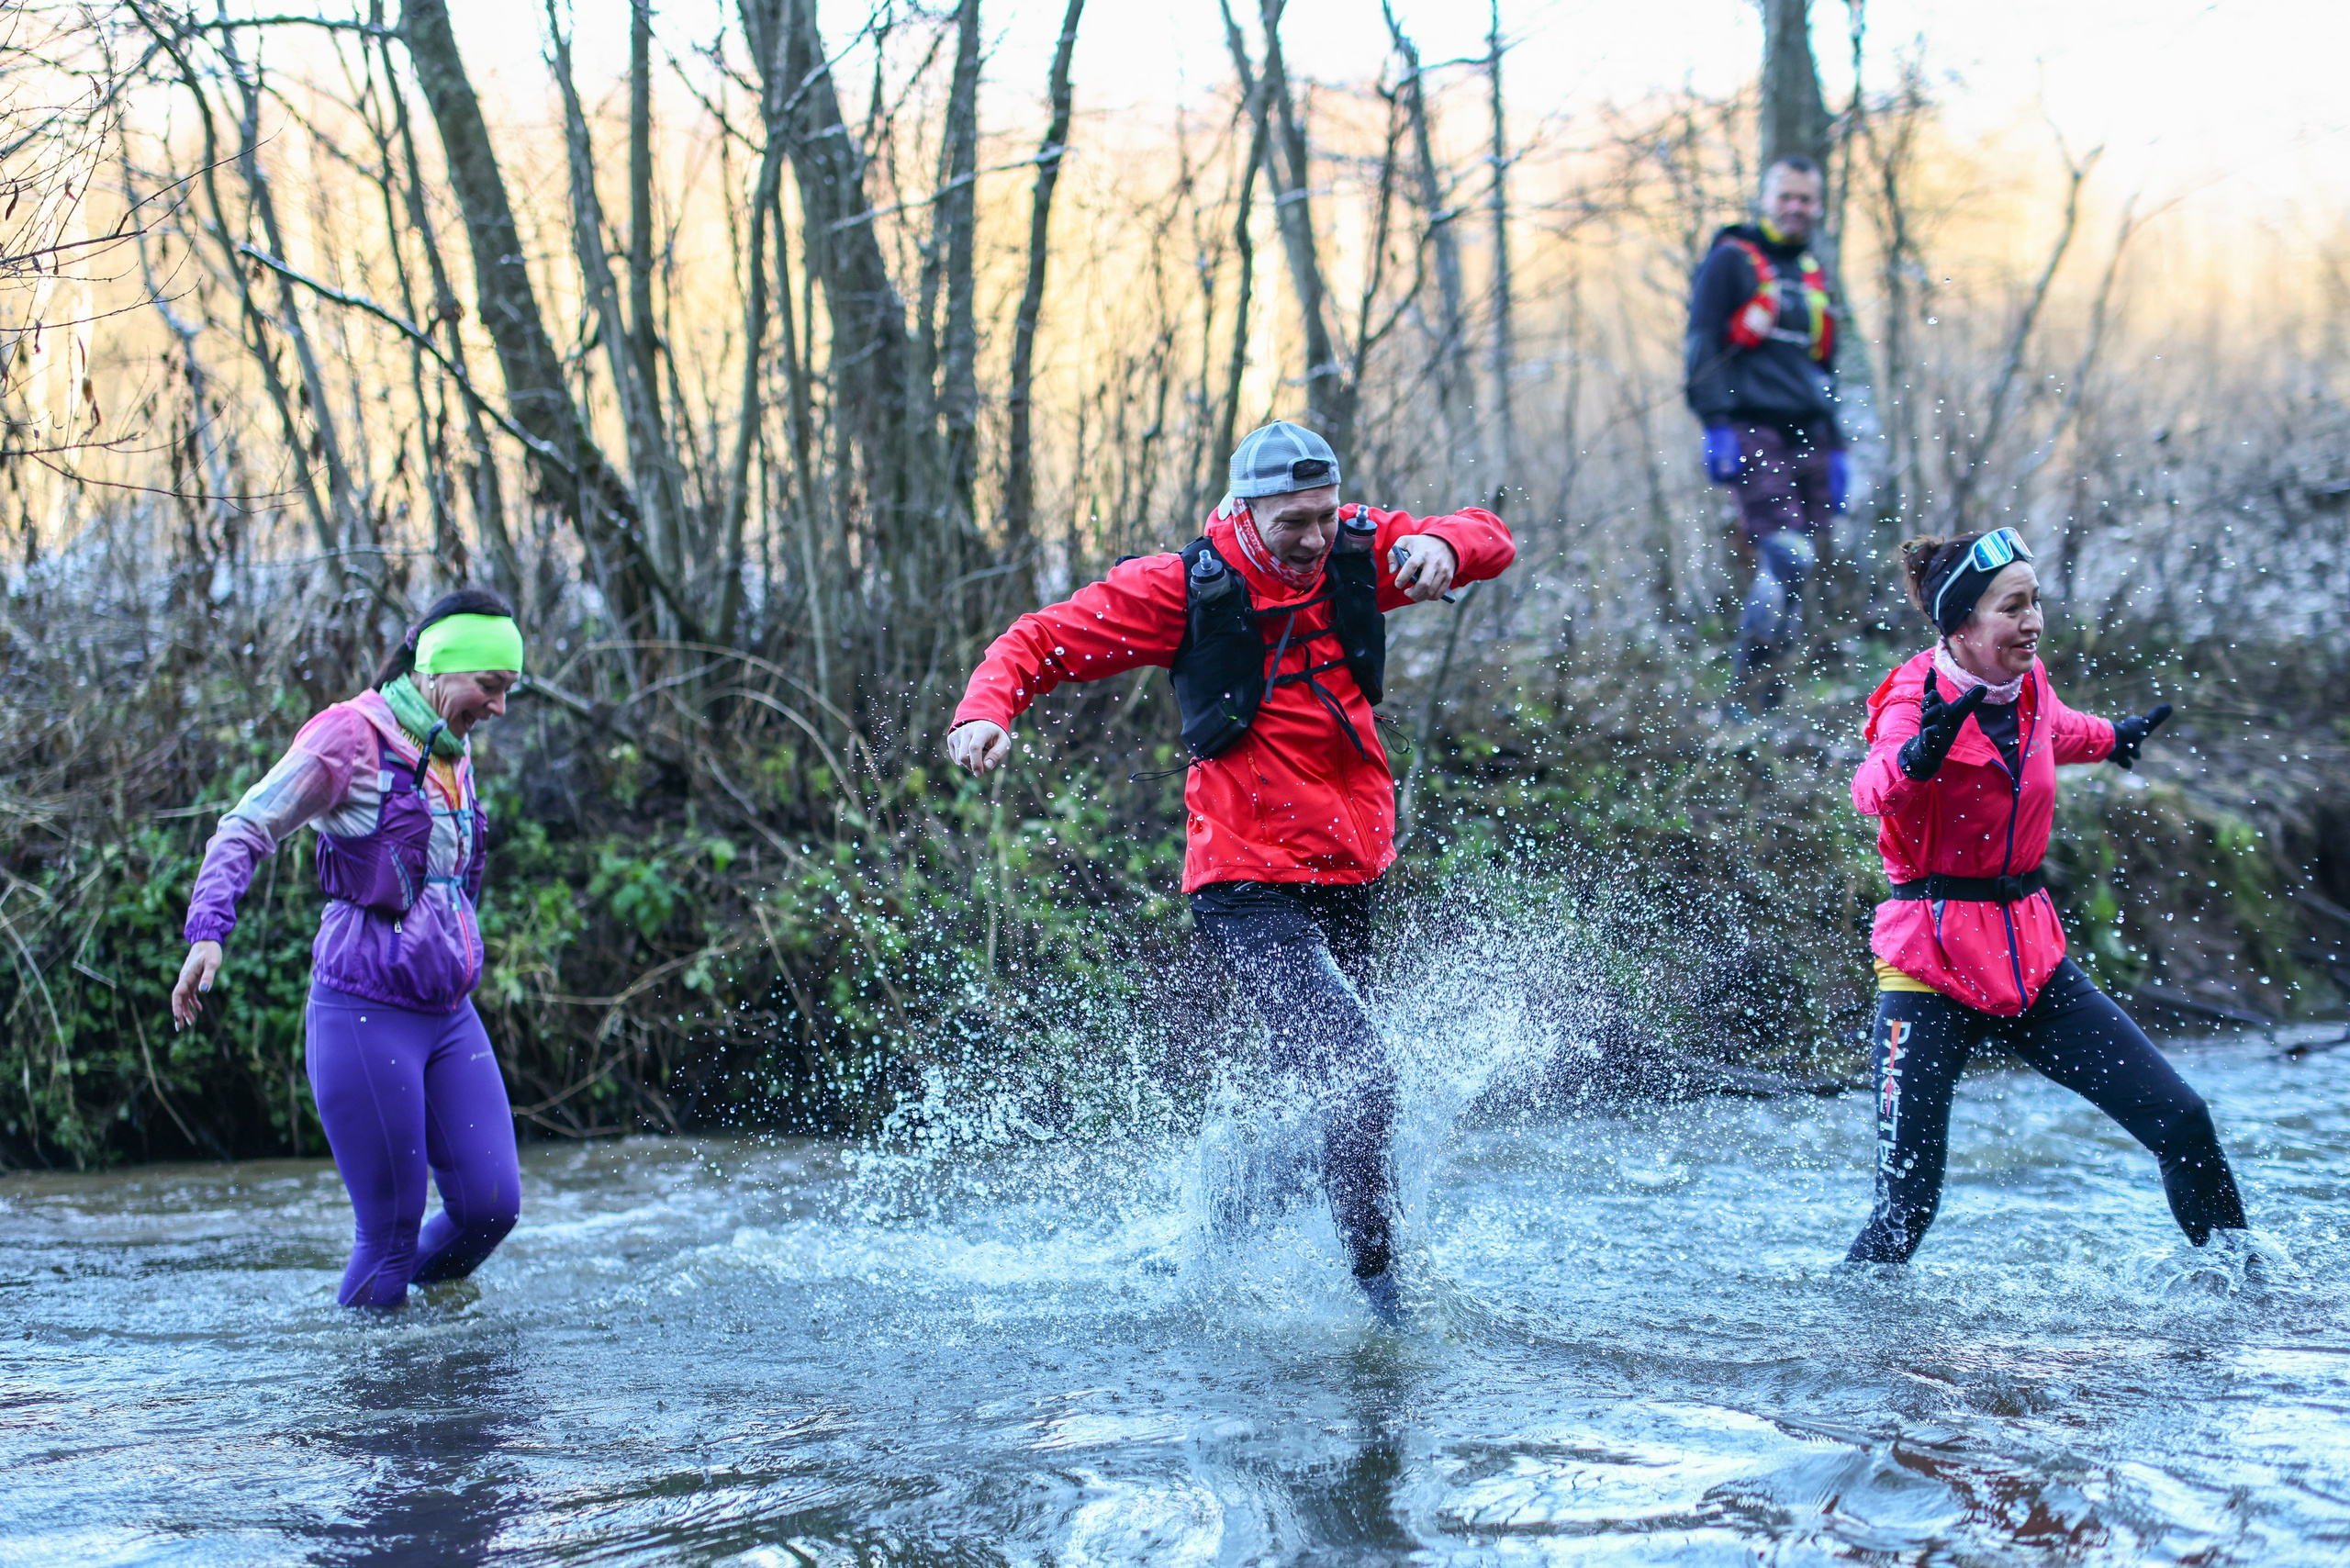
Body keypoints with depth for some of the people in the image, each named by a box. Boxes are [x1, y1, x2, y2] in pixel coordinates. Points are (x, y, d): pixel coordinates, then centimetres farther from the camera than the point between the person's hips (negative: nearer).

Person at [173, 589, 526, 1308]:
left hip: (450, 1017, 7)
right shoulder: (352, 736, -8)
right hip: (366, 1016, -7)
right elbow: (245, 830, -10)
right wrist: (207, 930, -24)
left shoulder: (454, 755, 14)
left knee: (491, 1205, -1)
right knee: (391, 1231, -6)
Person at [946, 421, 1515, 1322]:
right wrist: (986, 712, -25)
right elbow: (1040, 641, -5)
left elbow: (1492, 539, 9)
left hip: (1353, 875, 7)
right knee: (1359, 1079, -18)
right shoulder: (1185, 588, -10)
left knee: (1326, 1085, 19)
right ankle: (1371, 1274, -3)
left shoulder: (1359, 554, 3)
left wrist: (1441, 546, -15)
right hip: (1248, 888, -6)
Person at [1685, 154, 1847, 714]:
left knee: (1792, 571, 1)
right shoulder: (1731, 261, 4)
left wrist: (1836, 448, 23)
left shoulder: (1812, 276, 24)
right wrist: (1716, 426, -14)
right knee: (1786, 557, -20)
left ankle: (1757, 685, 7)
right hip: (1754, 431, -7)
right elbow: (1702, 345, -4)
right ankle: (1747, 684, -14)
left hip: (1806, 436, 7)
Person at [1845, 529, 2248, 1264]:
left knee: (2183, 1123, 1)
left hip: (2030, 954, 6)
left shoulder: (2029, 685, 4)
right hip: (1933, 964, -6)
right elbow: (1873, 788, -39)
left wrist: (2113, 737, 49)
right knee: (1907, 1206, -12)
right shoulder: (1918, 701, -15)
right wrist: (1920, 754, -60)